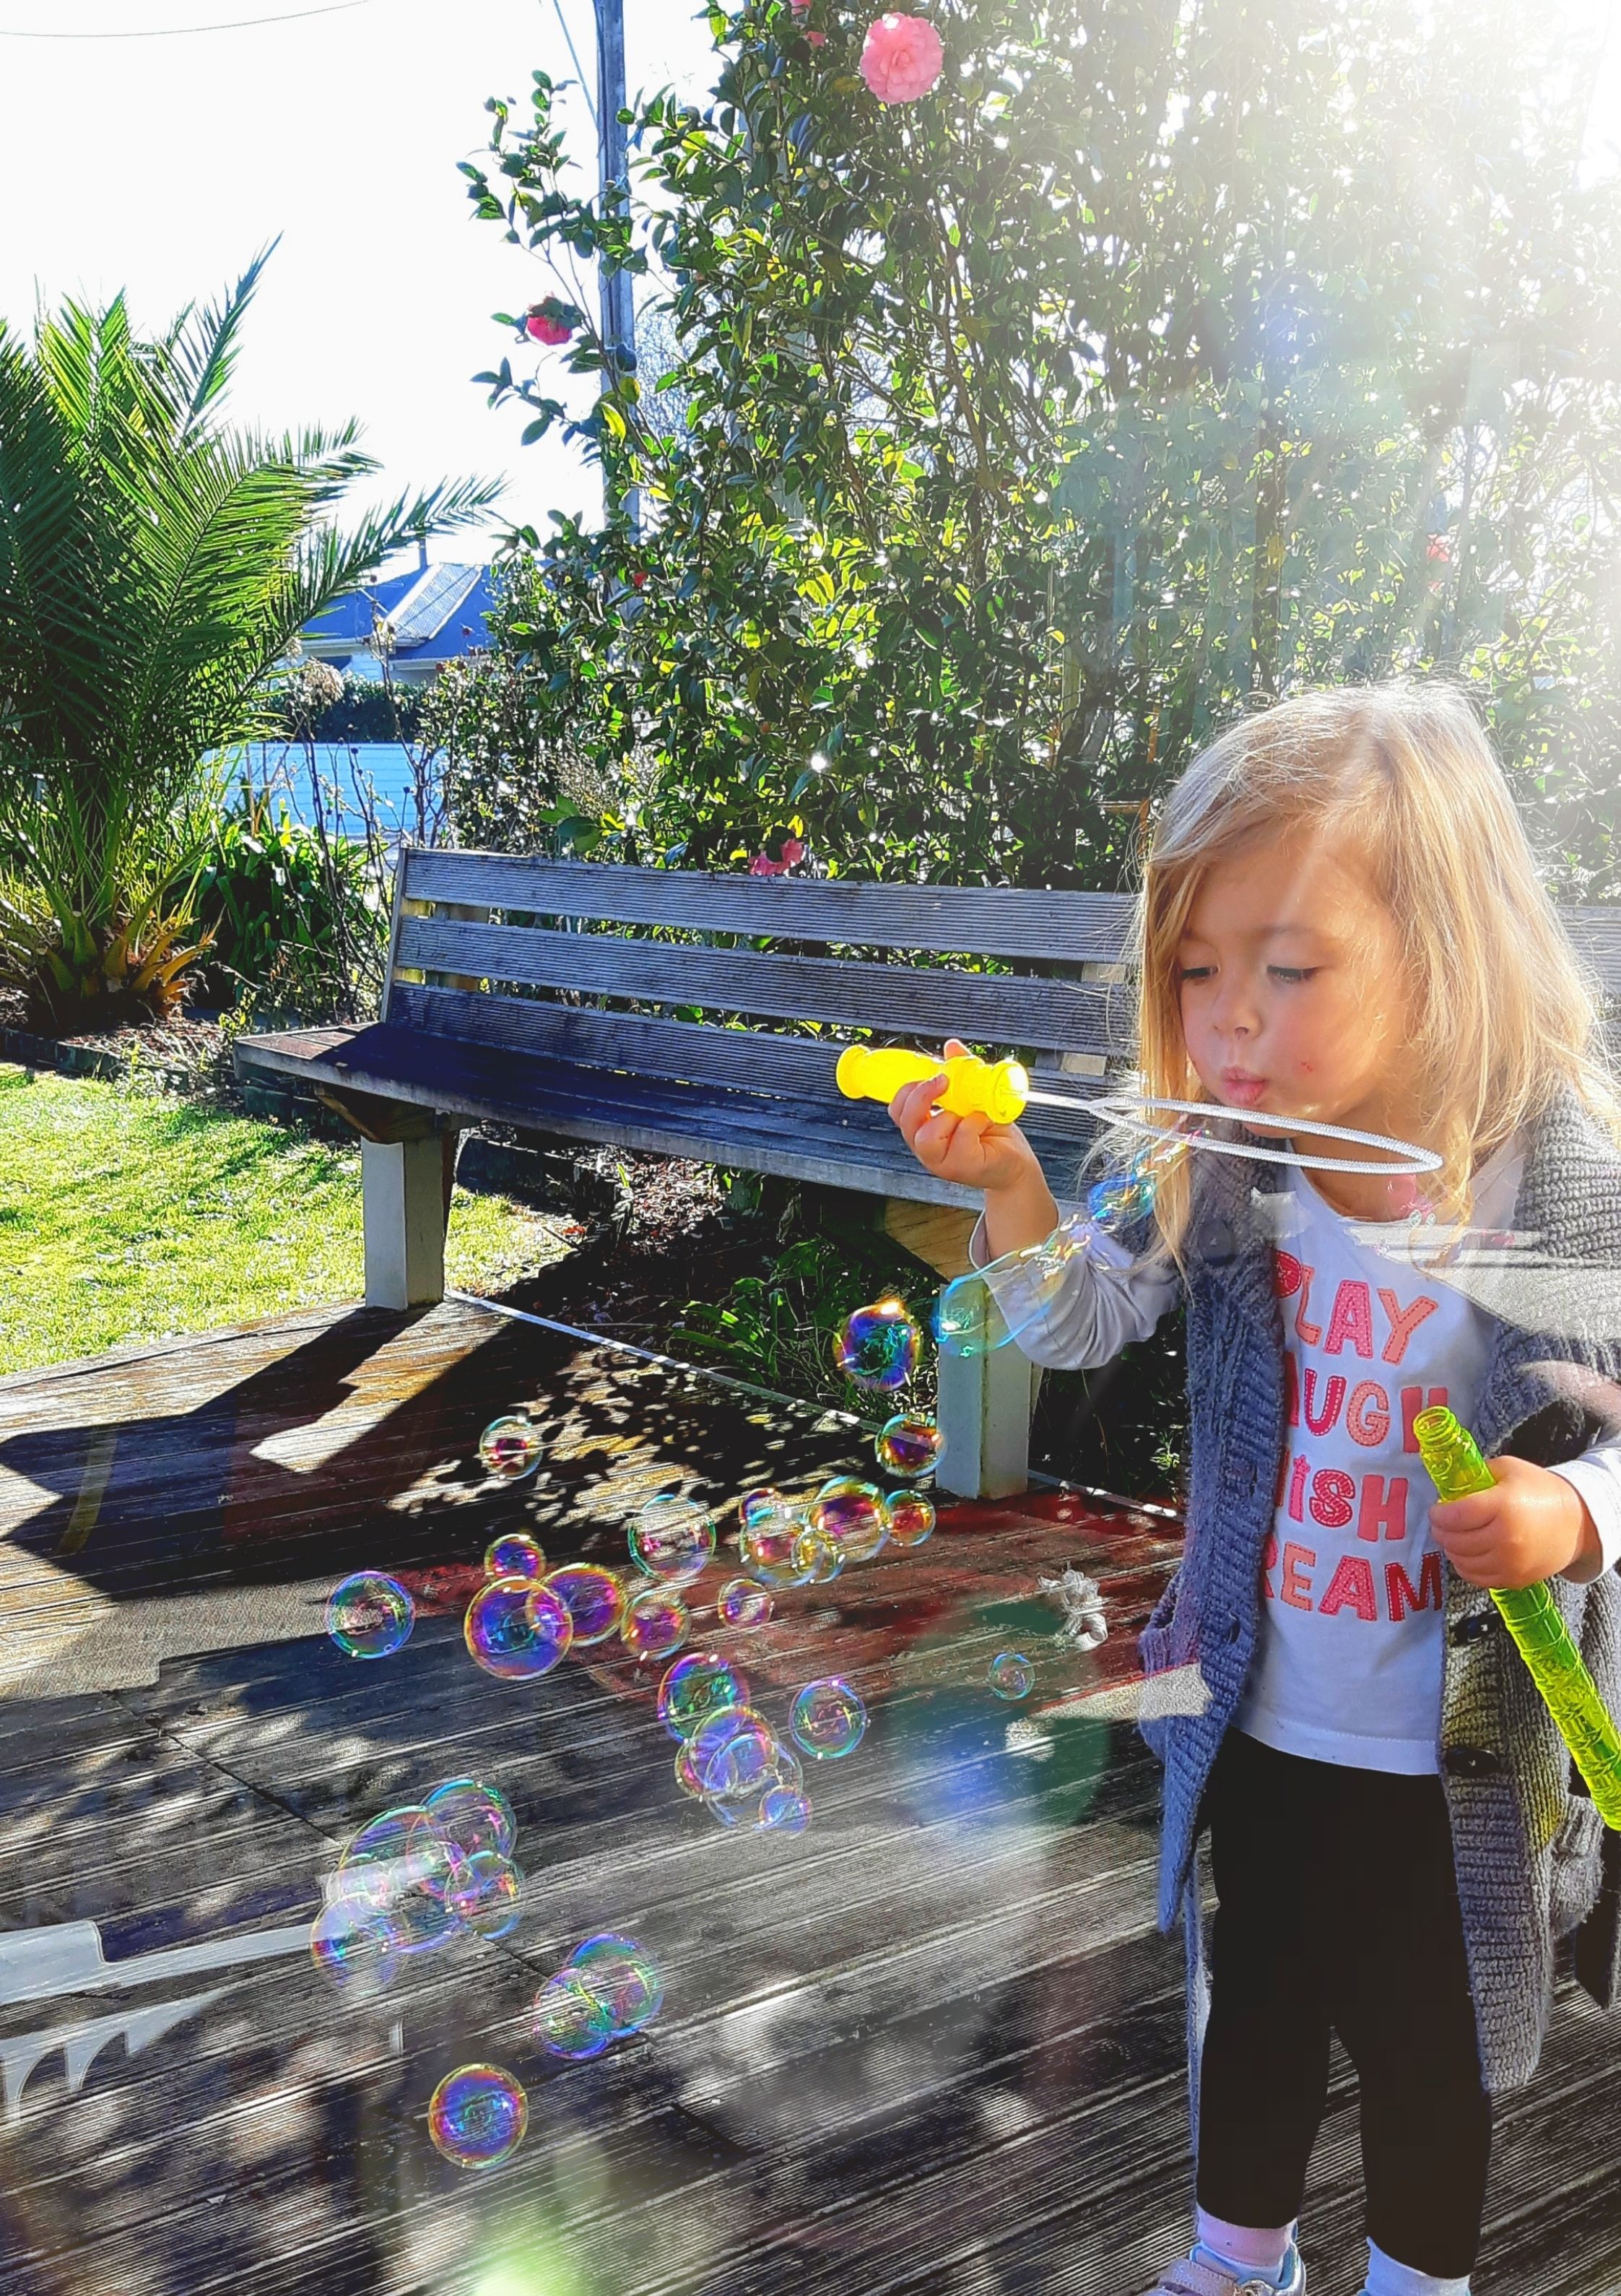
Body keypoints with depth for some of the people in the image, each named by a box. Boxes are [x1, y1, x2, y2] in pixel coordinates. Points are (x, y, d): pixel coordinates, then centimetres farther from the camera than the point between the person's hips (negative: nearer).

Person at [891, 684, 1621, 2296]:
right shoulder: (1230, 1179, -12)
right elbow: (1085, 1321, -4)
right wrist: (1009, 1184, -21)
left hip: (1458, 1764, -3)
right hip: (1258, 1729, 3)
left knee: (1427, 2051, 21)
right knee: (1255, 2011, 26)